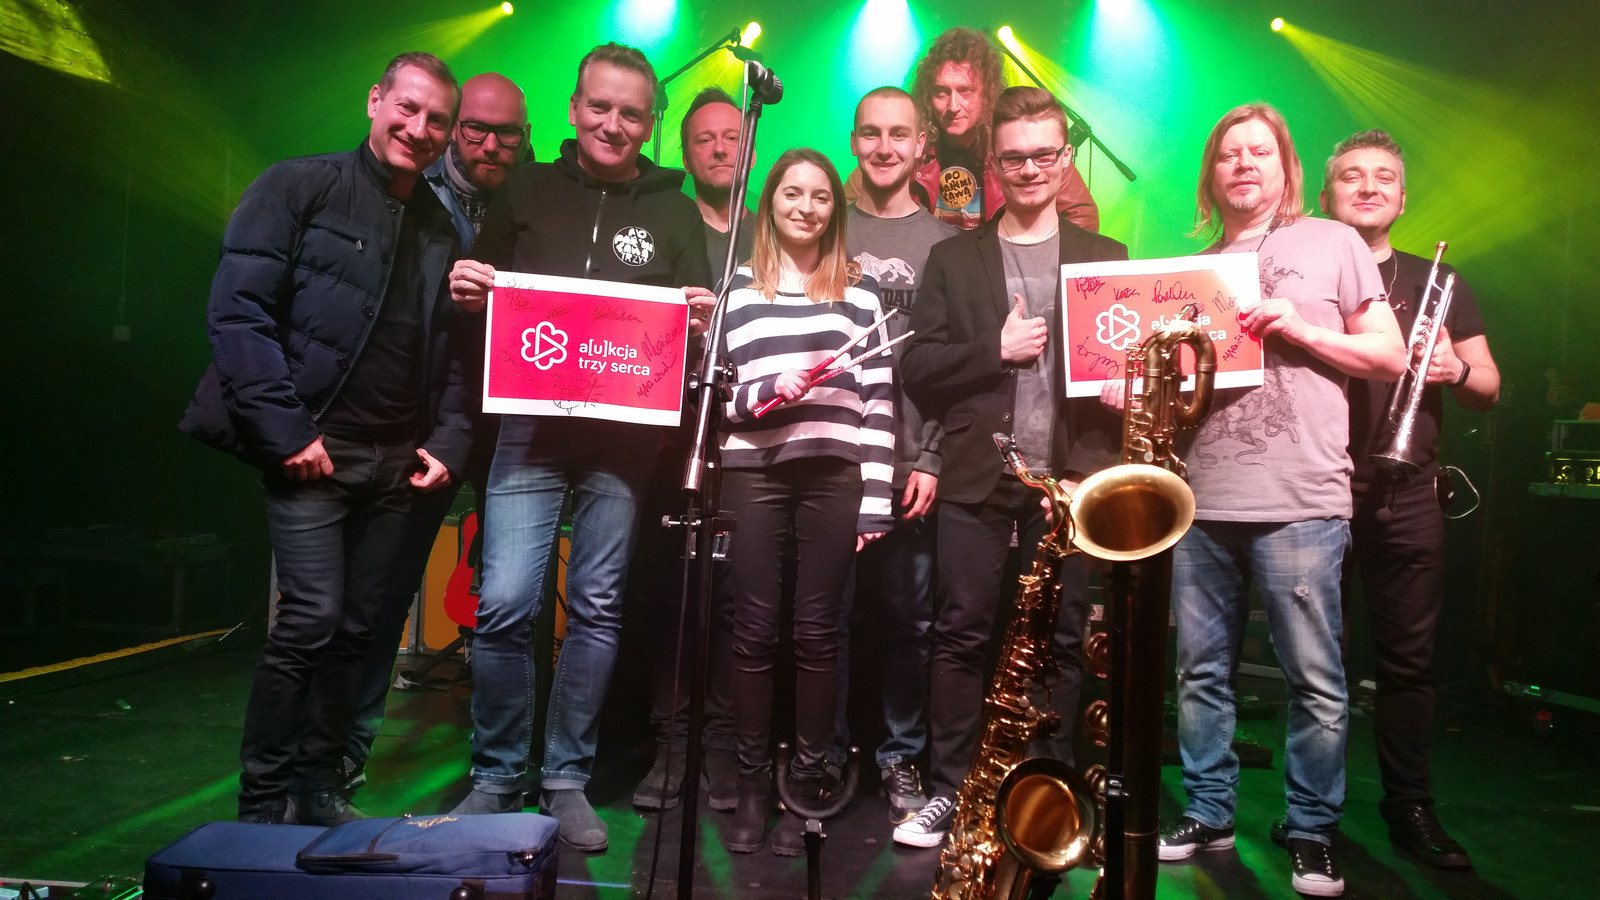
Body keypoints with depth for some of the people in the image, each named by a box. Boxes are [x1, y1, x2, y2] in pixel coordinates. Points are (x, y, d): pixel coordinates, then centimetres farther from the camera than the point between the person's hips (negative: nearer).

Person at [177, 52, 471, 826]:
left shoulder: (441, 231, 14)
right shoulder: (299, 188, -2)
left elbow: (451, 351, 14)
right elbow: (238, 312, -10)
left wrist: (448, 441, 0)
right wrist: (285, 432, -16)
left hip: (396, 462, 5)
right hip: (312, 449, -5)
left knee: (355, 629, 9)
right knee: (311, 618, -9)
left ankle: (318, 790, 24)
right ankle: (260, 804, 9)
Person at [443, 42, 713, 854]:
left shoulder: (675, 212, 10)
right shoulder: (526, 191, 11)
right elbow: (478, 294, 16)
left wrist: (698, 315, -13)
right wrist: (466, 291, -6)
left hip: (623, 436, 1)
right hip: (529, 426, 0)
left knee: (597, 609, 5)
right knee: (504, 606, -7)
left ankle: (566, 780, 20)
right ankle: (495, 778, 13)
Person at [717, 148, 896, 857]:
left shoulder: (859, 291, 10)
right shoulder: (735, 288, 10)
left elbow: (879, 401, 4)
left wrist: (876, 498, -2)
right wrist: (763, 390, -13)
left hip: (834, 477, 0)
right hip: (752, 475, 0)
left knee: (817, 632, 5)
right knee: (755, 632, 4)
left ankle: (807, 781, 18)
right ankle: (752, 784, 17)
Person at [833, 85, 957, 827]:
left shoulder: (944, 241, 8)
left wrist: (933, 458, -6)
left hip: (909, 461, 0)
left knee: (911, 616, 5)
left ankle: (902, 757, 21)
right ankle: (827, 753, 20)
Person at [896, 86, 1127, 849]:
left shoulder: (1106, 258, 13)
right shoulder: (952, 259, 12)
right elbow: (917, 370, 4)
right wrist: (995, 348, -9)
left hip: (1071, 477, 1)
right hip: (977, 478, 0)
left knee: (1064, 638, 5)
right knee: (962, 632, 1)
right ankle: (949, 788, 13)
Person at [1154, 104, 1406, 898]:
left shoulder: (1332, 243, 8)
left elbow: (1390, 356, 4)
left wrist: (1299, 329, -10)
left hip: (1299, 502, -4)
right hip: (1202, 499, 4)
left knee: (1315, 680, 1)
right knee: (1201, 671, 8)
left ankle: (1312, 833, 16)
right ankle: (1207, 814, 22)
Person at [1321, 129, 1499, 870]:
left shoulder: (1439, 284, 14)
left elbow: (1490, 390, 13)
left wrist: (1457, 370, -9)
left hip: (1407, 496, 2)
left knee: (1408, 656, 5)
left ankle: (1409, 808, 18)